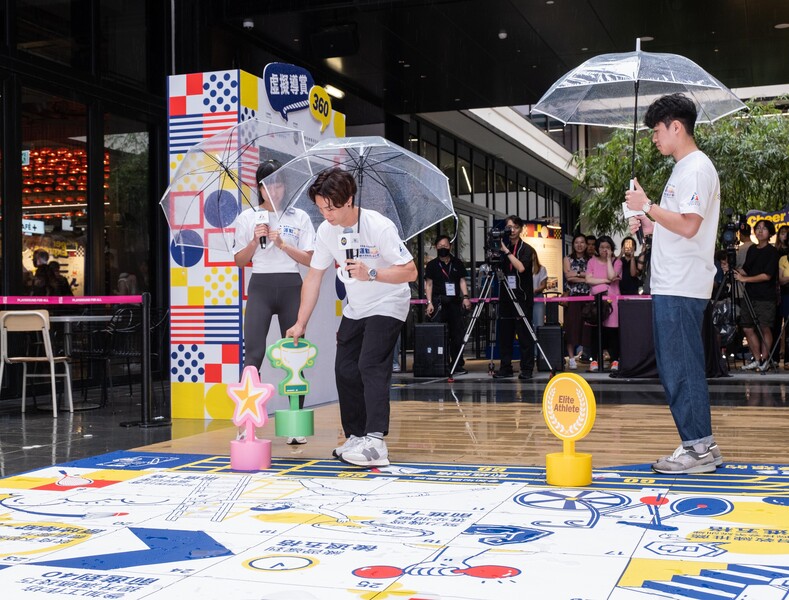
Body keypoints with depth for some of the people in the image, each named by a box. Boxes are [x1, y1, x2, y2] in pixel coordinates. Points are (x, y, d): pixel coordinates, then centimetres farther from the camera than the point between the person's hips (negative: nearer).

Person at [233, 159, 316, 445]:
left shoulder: (299, 217, 5)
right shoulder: (247, 218, 7)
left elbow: (309, 259, 2)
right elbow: (240, 261, 8)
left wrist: (282, 244, -10)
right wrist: (255, 241, -8)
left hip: (291, 287, 1)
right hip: (260, 287, 0)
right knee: (253, 353, -10)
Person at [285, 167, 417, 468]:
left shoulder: (379, 227, -25)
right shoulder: (326, 230, -7)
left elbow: (410, 272, -24)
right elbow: (313, 277, 1)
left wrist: (371, 274, -38)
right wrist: (300, 324, 0)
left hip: (387, 305, -7)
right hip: (355, 309, 7)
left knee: (371, 365, -21)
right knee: (345, 369, 4)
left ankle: (375, 443, -27)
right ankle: (356, 437, 17)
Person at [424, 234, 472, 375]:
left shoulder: (457, 263, 13)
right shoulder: (432, 265, 7)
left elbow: (462, 281, 11)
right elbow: (428, 284, 5)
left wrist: (465, 297, -2)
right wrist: (429, 302, -5)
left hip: (455, 301, 3)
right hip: (439, 301, -3)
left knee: (457, 333, 2)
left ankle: (457, 363, 8)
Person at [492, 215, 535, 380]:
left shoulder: (526, 249, -1)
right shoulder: (502, 247, 12)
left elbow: (521, 267, -18)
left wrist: (507, 251, -16)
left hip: (522, 298, -4)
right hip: (505, 297, 4)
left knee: (524, 335, -3)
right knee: (504, 334, 4)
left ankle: (527, 369, 1)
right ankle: (505, 368, 10)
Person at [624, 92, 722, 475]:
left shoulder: (697, 168, -11)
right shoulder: (683, 169, 20)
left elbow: (689, 226, -21)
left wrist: (647, 206, -13)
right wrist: (649, 226, 13)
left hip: (681, 289, -10)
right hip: (670, 286, 10)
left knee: (681, 368, -7)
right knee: (675, 368, 12)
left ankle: (698, 448, 0)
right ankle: (701, 445, 19)